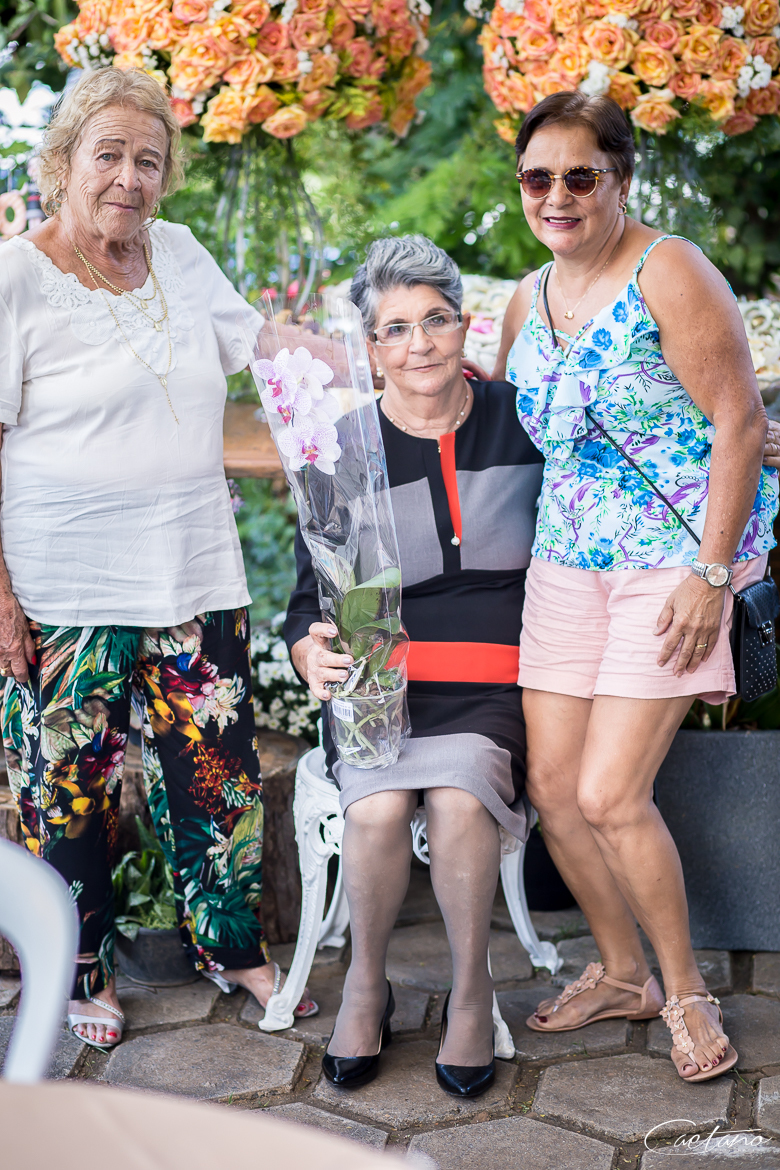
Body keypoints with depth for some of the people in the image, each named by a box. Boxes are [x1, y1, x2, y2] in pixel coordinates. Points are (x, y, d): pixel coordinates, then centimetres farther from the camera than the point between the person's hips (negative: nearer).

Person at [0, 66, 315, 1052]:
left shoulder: (180, 253, 8)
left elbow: (259, 350, 21)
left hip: (197, 578, 5)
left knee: (218, 776, 9)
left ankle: (232, 947, 28)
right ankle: (81, 971, 27)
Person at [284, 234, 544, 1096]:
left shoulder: (522, 422, 5)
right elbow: (310, 598, 9)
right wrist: (313, 652, -13)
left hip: (492, 683, 0)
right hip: (381, 678, 1)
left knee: (458, 799, -31)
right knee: (376, 808, -29)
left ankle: (471, 987, -6)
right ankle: (366, 985, -2)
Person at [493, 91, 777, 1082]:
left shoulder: (669, 274, -11)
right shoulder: (529, 299, 12)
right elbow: (497, 421, 27)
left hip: (672, 563, -7)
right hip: (565, 563, 7)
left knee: (610, 796, -10)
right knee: (551, 785, 5)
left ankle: (686, 990, 14)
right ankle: (621, 972, 27)